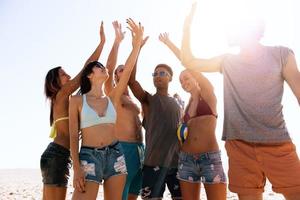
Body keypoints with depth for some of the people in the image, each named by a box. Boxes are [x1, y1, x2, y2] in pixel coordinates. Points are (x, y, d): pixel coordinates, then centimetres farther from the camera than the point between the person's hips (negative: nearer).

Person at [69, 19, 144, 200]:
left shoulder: (113, 98, 9)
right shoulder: (77, 100, 1)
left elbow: (127, 70, 0)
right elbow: (74, 136, -2)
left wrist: (138, 41, -7)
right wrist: (77, 168, -10)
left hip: (115, 155, 4)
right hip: (89, 156, -3)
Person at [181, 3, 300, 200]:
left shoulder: (281, 54, 2)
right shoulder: (227, 61, 12)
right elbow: (188, 61, 14)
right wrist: (187, 26, 8)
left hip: (278, 144, -2)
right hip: (239, 145, 3)